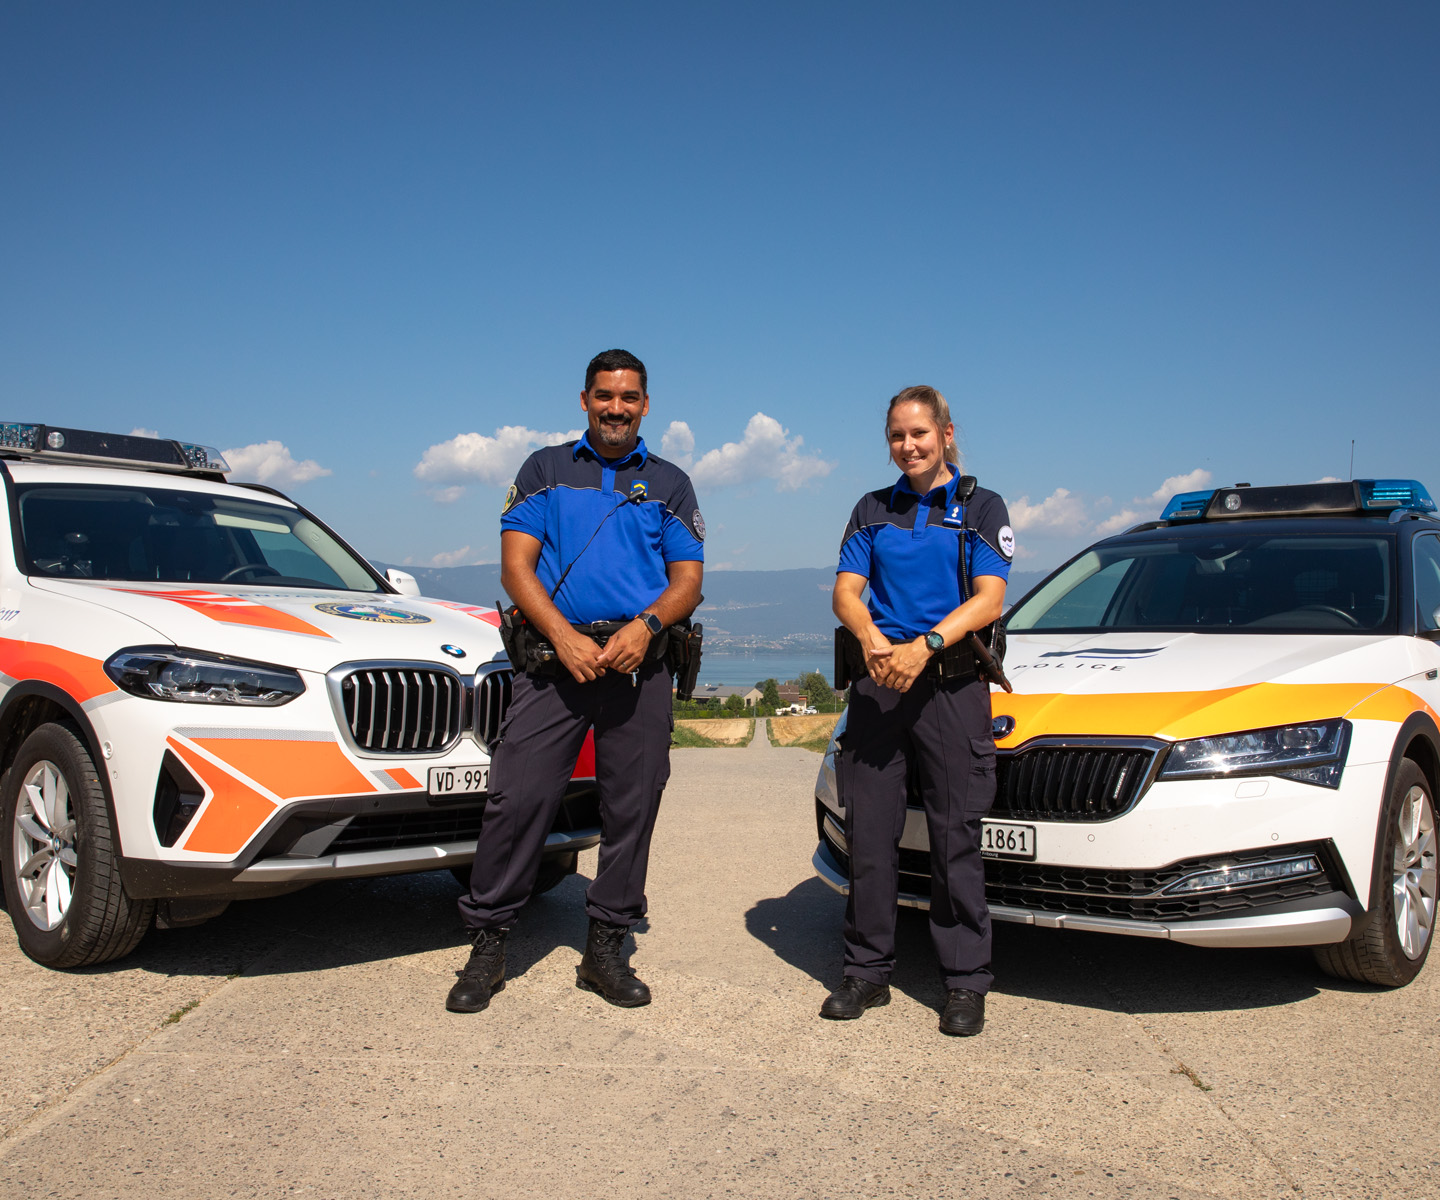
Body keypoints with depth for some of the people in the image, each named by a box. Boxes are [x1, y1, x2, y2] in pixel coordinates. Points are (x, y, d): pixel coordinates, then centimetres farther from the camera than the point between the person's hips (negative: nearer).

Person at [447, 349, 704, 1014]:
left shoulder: (669, 482, 16)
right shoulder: (545, 469, 13)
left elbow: (688, 579, 9)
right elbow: (516, 566, 3)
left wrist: (645, 626, -12)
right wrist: (567, 638, -12)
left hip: (639, 660, 2)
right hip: (554, 657, -1)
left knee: (632, 807, 3)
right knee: (516, 798, -7)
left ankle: (606, 950, 15)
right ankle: (487, 946, 5)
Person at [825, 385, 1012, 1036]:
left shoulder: (981, 507, 8)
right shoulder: (872, 510, 18)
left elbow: (988, 598, -4)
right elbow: (845, 591, 7)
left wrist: (923, 647, -19)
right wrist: (871, 639, -16)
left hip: (951, 686, -3)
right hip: (876, 685, 3)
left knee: (956, 836, -1)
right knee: (869, 833, 4)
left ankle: (965, 982, 9)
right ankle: (867, 971, 15)